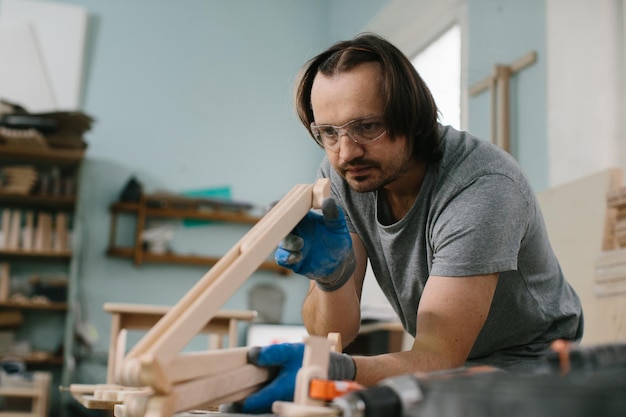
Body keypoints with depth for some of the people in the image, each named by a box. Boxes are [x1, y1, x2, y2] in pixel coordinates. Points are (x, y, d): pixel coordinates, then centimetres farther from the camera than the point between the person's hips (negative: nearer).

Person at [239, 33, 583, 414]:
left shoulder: (482, 188, -27)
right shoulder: (339, 176, -10)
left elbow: (436, 359, -32)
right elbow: (335, 333, -12)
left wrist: (334, 369, -49)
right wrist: (332, 274, -33)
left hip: (527, 364, -3)